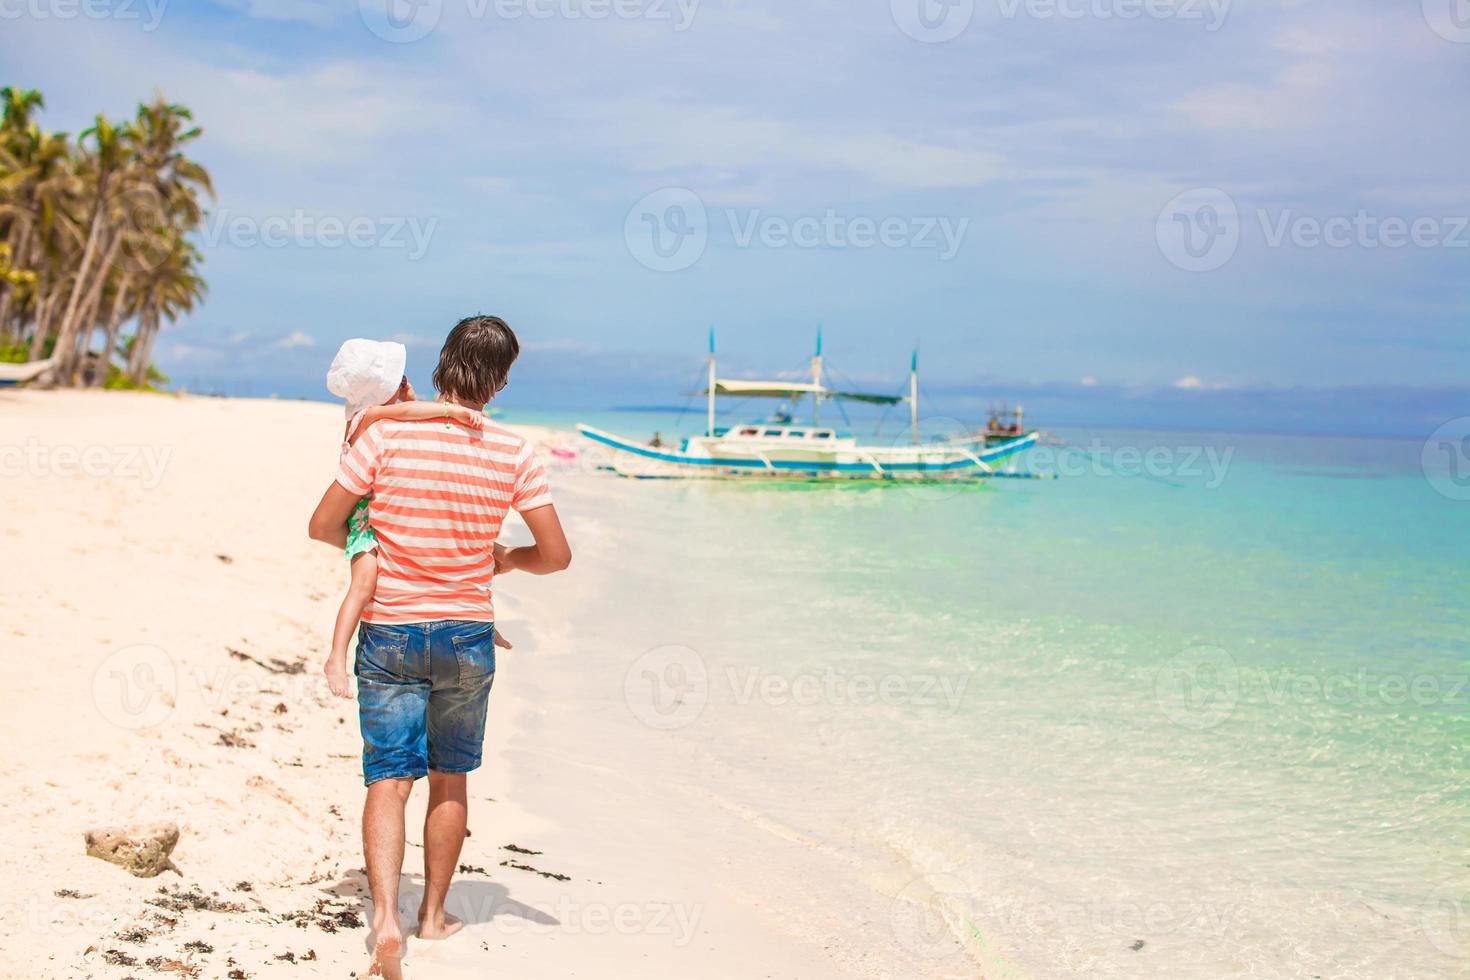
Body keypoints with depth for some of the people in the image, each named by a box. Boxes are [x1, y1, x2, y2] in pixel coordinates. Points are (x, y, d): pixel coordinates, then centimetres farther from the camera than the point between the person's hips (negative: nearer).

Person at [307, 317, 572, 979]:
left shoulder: (387, 435, -11)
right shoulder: (513, 454, -6)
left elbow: (322, 526, -6)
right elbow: (556, 554, -4)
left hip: (390, 632, -1)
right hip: (468, 634, 1)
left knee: (388, 779, 0)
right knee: (449, 779, 17)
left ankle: (385, 917, -17)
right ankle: (434, 914, 28)